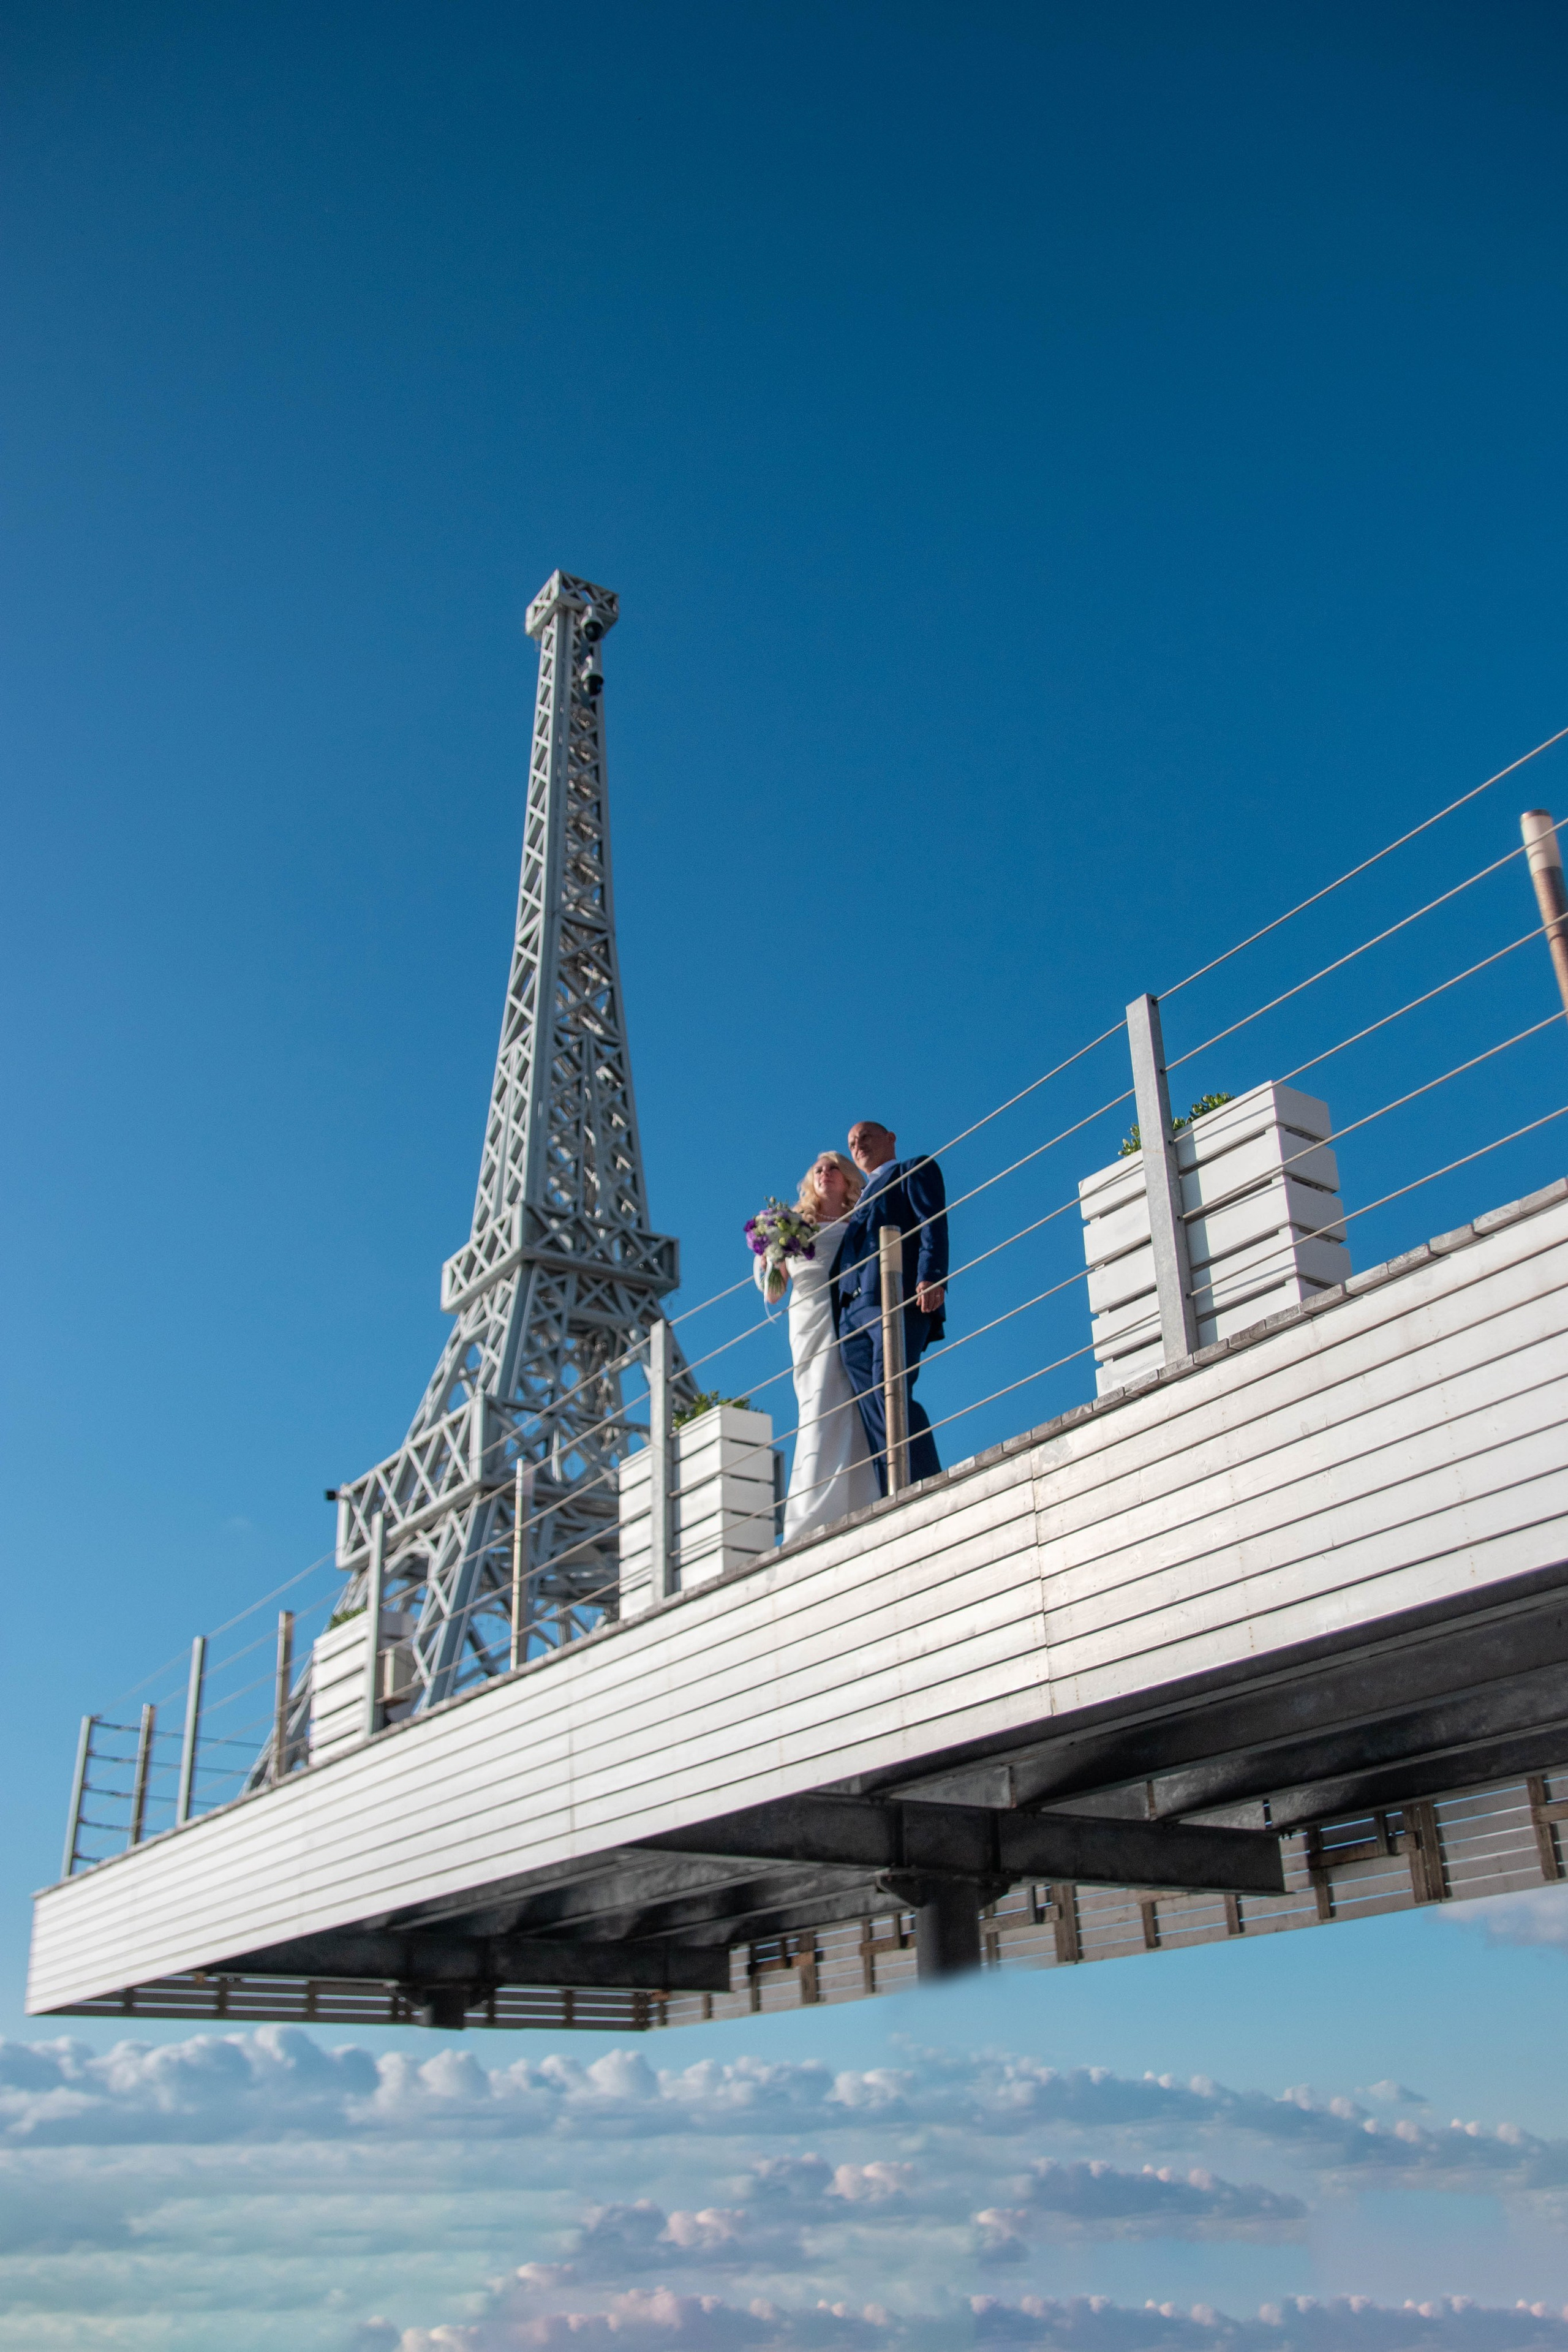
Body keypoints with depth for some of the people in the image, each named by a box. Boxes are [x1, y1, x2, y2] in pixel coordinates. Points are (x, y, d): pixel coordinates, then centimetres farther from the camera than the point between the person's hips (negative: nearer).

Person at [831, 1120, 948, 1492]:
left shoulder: (914, 1171, 17)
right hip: (851, 1312, 7)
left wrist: (931, 1277, -17)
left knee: (891, 1397, -21)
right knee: (873, 1414, -6)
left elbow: (933, 1224, 0)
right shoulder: (862, 1199, 37)